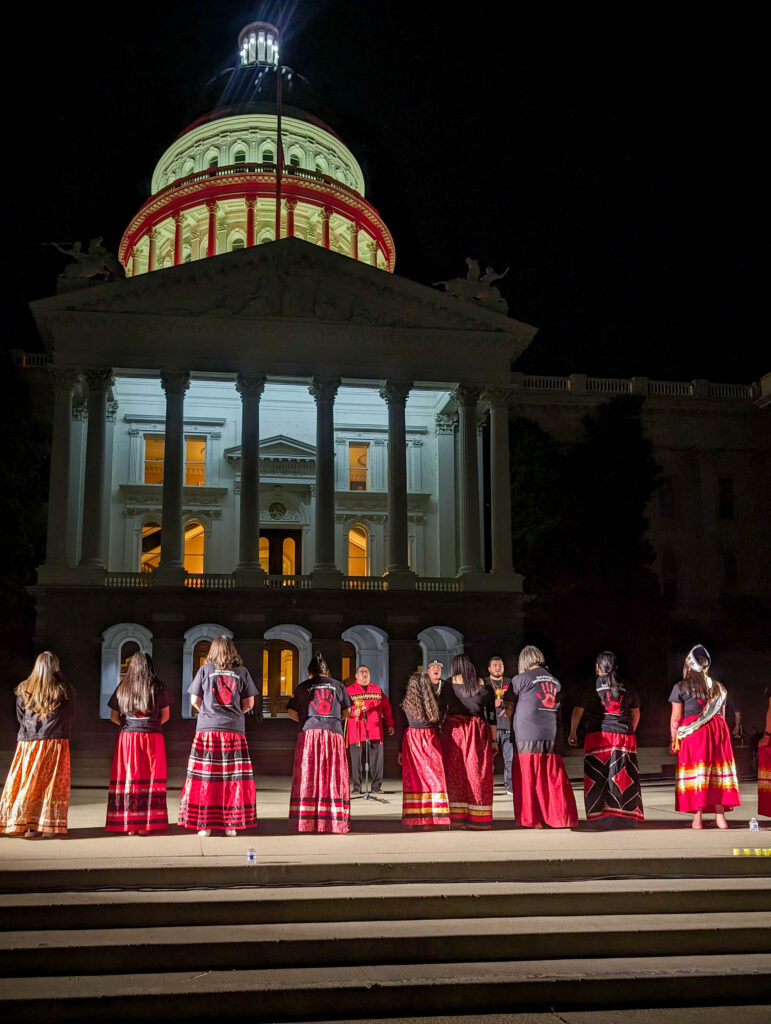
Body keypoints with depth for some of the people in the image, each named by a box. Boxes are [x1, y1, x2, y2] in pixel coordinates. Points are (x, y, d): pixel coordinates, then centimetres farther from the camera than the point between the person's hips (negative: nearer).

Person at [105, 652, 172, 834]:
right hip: (153, 737, -1)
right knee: (150, 780, 3)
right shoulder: (158, 687, 2)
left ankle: (128, 825, 4)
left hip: (127, 737, 1)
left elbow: (113, 717, 7)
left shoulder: (123, 687, 5)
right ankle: (145, 825, 3)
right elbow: (165, 716, 6)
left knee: (128, 779, 4)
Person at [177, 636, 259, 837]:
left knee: (205, 777, 3)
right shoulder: (242, 671, 6)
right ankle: (232, 824, 6)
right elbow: (249, 703, 7)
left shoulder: (205, 669, 3)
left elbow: (194, 701, 6)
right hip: (235, 730, 1)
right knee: (233, 778, 4)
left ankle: (204, 825, 3)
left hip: (207, 729, -1)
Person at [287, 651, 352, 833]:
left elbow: (292, 712, 11)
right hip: (333, 732, 1)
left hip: (309, 733, 0)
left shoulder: (303, 686, 12)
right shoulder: (337, 685, 15)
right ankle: (334, 821, -2)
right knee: (333, 777, 2)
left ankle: (307, 821, -4)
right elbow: (346, 712, 18)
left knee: (308, 777, 0)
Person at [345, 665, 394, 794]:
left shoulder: (377, 689, 16)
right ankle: (356, 787, 5)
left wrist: (390, 724, 15)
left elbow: (386, 707, 19)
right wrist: (353, 712, -19)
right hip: (356, 731, -2)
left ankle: (376, 786, 9)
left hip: (375, 730, 2)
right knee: (356, 759, -2)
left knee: (376, 758, 1)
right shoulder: (349, 690, 6)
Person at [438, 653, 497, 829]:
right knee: (478, 773, 4)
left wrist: (439, 733, 7)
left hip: (454, 730, -1)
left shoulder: (449, 684, 4)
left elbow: (441, 710, 2)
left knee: (455, 773, 2)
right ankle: (477, 818, 5)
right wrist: (493, 740, 10)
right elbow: (491, 715, 6)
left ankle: (457, 817, -3)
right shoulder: (483, 685, 6)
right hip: (479, 733, 1)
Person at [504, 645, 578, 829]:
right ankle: (560, 817, 9)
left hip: (528, 737, -4)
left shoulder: (521, 679, -2)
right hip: (551, 734, 5)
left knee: (529, 777, 2)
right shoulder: (555, 681, 13)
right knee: (553, 777, 8)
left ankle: (533, 819, 3)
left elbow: (509, 706, 3)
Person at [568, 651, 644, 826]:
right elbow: (636, 713, 21)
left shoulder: (591, 687, 1)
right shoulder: (626, 688, 11)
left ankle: (598, 813, -3)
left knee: (597, 777, 1)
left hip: (598, 735, -3)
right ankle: (627, 813, 3)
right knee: (624, 777, 5)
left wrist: (572, 733, 10)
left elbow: (577, 711, 0)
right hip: (624, 736, 3)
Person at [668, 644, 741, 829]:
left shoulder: (681, 687, 0)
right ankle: (720, 816, 8)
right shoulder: (719, 687, 14)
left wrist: (674, 740, 3)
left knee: (696, 773, -2)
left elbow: (676, 718, -2)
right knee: (717, 771, 8)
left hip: (693, 732, -4)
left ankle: (697, 819, -4)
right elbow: (722, 715, 17)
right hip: (718, 730, 4)